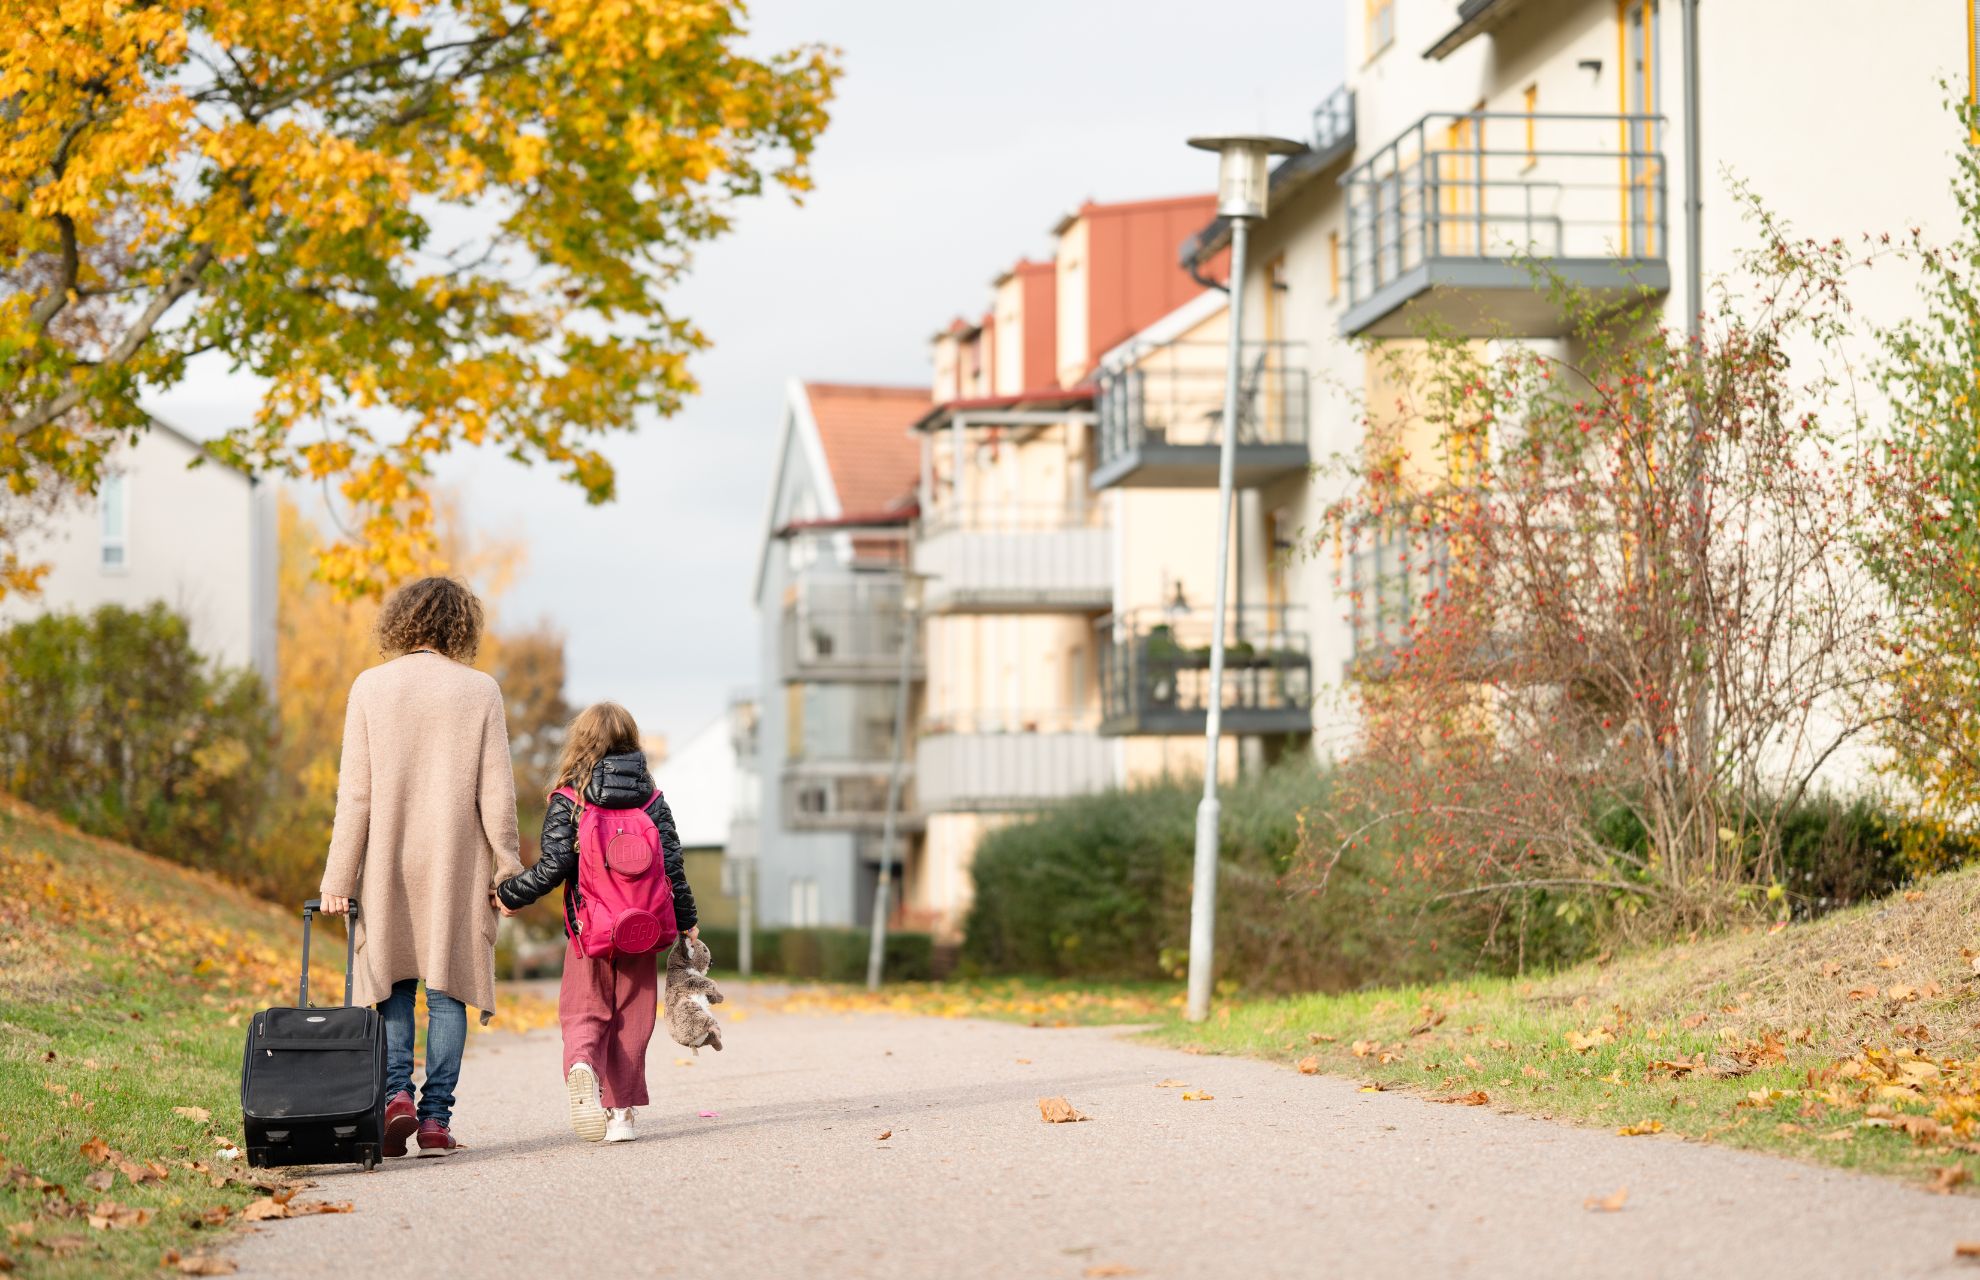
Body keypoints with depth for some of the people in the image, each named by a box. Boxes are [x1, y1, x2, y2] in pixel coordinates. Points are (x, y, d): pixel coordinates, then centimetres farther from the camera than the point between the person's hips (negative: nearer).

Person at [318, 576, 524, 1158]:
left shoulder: (371, 687, -2)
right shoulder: (479, 691, -2)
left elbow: (354, 792, -3)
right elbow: (496, 793, -3)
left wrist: (338, 877, 0)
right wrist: (506, 869, 5)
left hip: (389, 868, 0)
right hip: (458, 869, 0)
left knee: (393, 984, 12)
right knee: (447, 988, 5)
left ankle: (397, 1090, -7)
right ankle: (435, 1117, 1)